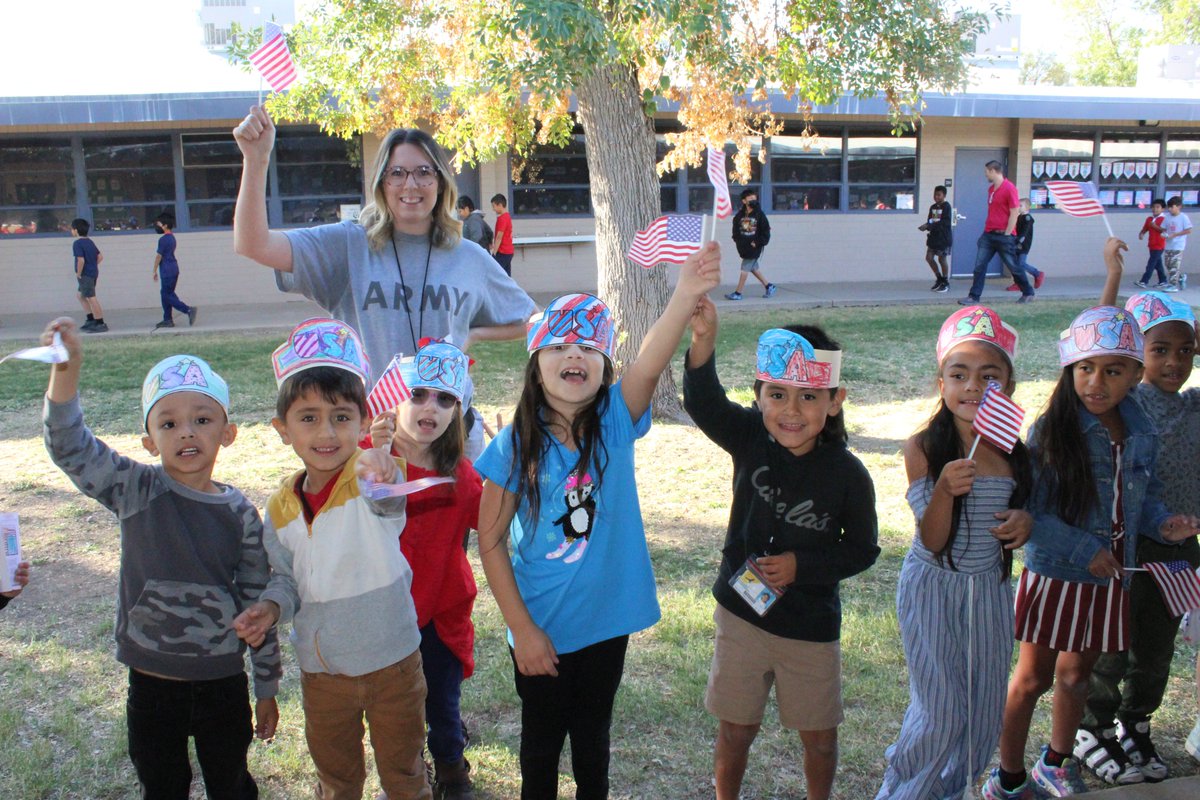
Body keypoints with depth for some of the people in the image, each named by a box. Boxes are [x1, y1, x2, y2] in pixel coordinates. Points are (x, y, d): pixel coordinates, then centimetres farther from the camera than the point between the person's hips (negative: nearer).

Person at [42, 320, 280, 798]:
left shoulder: (239, 512, -7)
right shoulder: (138, 492, -9)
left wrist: (267, 688, 5)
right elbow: (70, 447, -23)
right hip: (150, 683, 0)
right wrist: (66, 369, -39)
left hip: (222, 682, 0)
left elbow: (257, 602, 0)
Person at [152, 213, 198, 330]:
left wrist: (154, 271, -8)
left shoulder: (163, 239, -15)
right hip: (173, 269, 10)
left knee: (167, 295, -6)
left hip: (167, 271, -10)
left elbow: (159, 256, -13)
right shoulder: (172, 238, 12)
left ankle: (188, 310, -15)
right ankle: (167, 320, 14)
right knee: (166, 294, 13)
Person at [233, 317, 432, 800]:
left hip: (392, 662, -4)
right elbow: (287, 578, 9)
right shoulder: (282, 508, -4)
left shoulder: (372, 482, -20)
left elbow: (389, 501, -45)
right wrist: (271, 608, -13)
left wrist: (379, 473, -68)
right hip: (321, 671, 4)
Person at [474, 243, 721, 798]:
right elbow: (490, 542, -10)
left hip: (605, 621, 1)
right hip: (540, 627, -1)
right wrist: (522, 629, -12)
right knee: (542, 739, 20)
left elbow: (649, 365, -33)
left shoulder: (615, 423, -13)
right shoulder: (515, 446, -16)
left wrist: (685, 296, -52)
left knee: (593, 736, 23)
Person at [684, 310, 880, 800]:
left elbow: (862, 550, -5)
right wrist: (704, 340, -47)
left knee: (819, 736, 17)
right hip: (741, 612, 1)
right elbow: (704, 404, -30)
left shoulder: (847, 474, -15)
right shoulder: (750, 440, -13)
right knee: (736, 728, 15)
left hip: (811, 627, 0)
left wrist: (801, 566, -19)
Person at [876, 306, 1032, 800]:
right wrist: (945, 489, -35)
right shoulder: (923, 449, -15)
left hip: (991, 589, 5)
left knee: (985, 713, 13)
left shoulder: (1014, 450, -2)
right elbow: (932, 540, -16)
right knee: (940, 713, -2)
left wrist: (1026, 523, -11)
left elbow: (1022, 509, 13)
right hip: (933, 588, -5)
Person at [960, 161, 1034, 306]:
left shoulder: (1009, 188, -13)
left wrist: (1006, 234, -14)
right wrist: (987, 230, 12)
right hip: (989, 234, 7)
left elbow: (1014, 213, -14)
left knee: (1013, 266, 5)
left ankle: (1028, 293, 21)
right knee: (979, 265, -1)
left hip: (1004, 235, -7)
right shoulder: (991, 188, 12)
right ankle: (974, 297, 0)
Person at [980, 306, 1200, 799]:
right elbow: (1028, 510, -18)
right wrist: (1083, 550, -22)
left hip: (1108, 577, 5)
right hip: (1054, 576, -5)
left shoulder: (1141, 434, 0)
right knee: (1033, 679, 7)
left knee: (1077, 675, 21)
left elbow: (1143, 496, 13)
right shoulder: (1051, 431, -17)